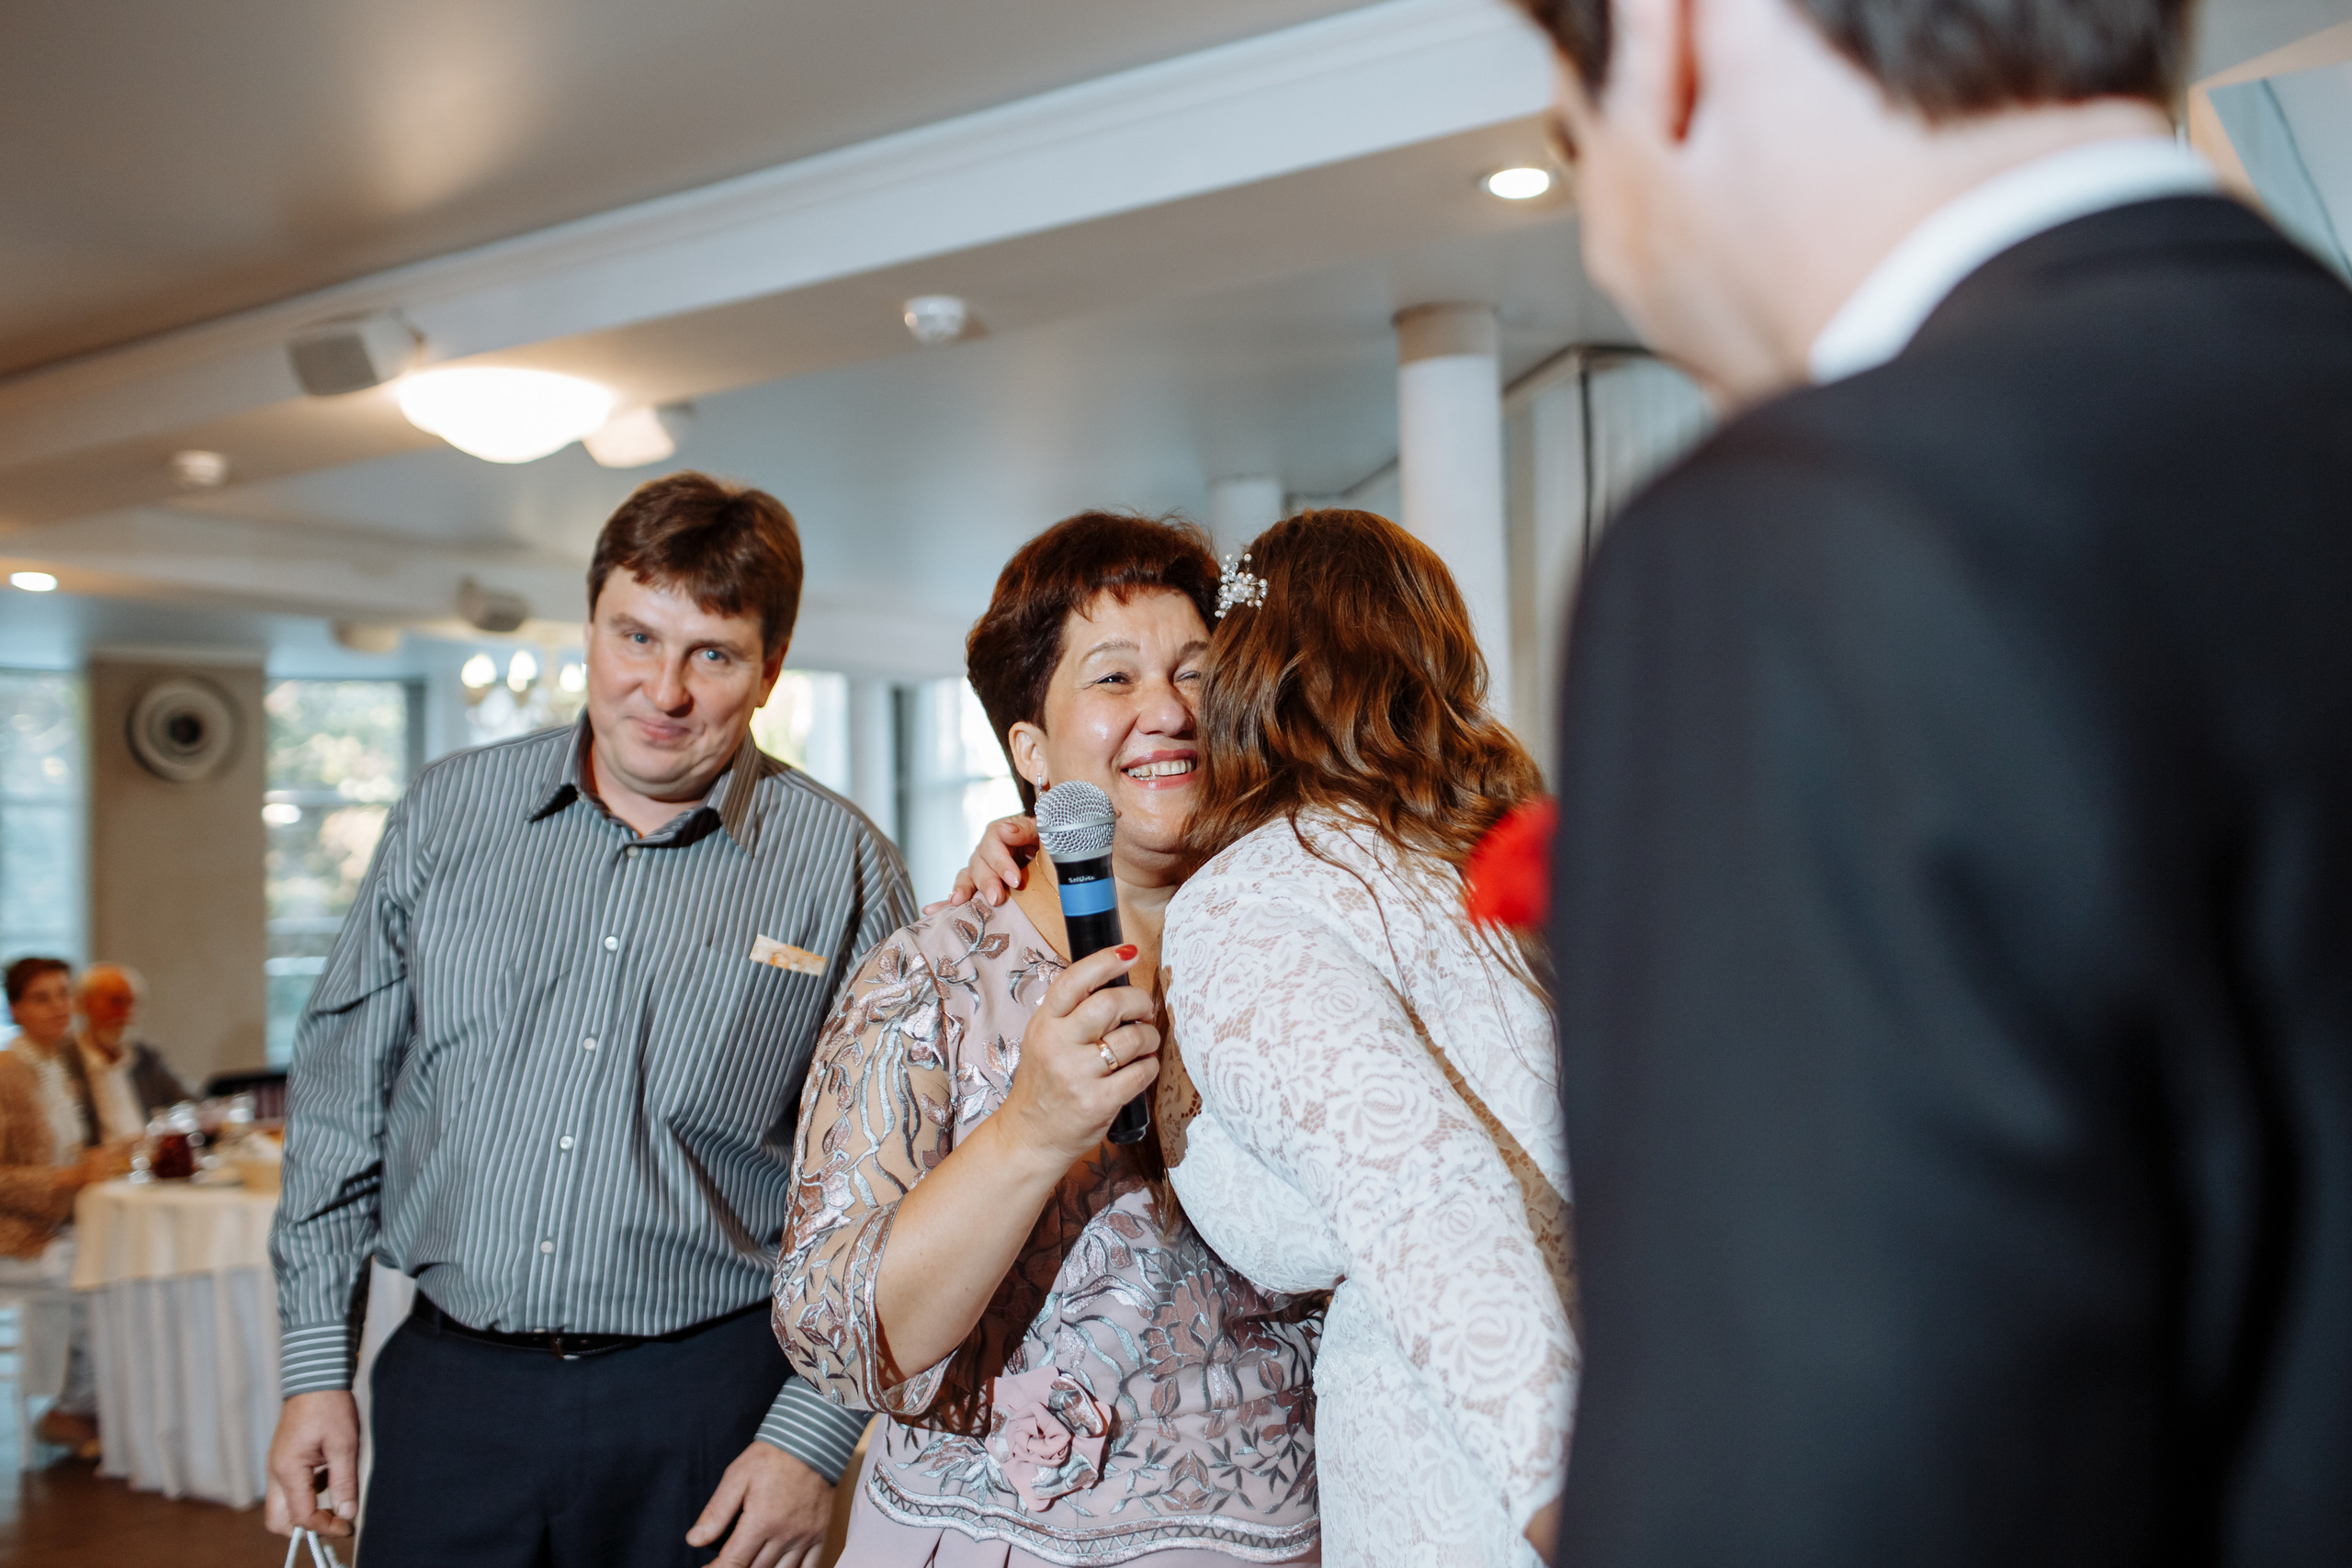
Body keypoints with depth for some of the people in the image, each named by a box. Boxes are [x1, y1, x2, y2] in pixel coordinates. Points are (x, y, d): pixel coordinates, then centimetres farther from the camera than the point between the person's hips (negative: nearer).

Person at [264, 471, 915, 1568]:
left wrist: (813, 1437, -8)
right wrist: (316, 1365, 5)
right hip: (448, 1388, 2)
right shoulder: (448, 811, 2)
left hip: (707, 1396, -2)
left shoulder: (841, 867, -7)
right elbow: (341, 1094, 7)